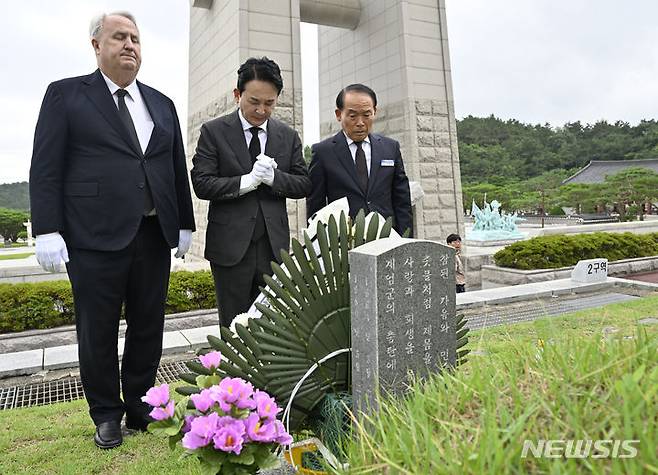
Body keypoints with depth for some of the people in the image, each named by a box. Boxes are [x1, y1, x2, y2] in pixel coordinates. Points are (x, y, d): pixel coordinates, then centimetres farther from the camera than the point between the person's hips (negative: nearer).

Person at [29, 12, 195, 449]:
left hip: (155, 237, 4)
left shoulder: (162, 104, 15)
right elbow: (46, 168, -2)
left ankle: (140, 406, 30)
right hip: (95, 238, -3)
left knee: (149, 329, 12)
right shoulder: (66, 94, 4)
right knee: (98, 332, 8)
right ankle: (107, 414, 27)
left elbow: (178, 169, 15)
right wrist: (48, 230, -10)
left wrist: (185, 224, 10)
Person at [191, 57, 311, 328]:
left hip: (274, 245, 3)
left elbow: (303, 184, 6)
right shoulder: (213, 131, 0)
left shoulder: (288, 136, 9)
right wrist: (246, 181, -19)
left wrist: (273, 177, -12)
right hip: (230, 245, -2)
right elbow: (201, 184, -7)